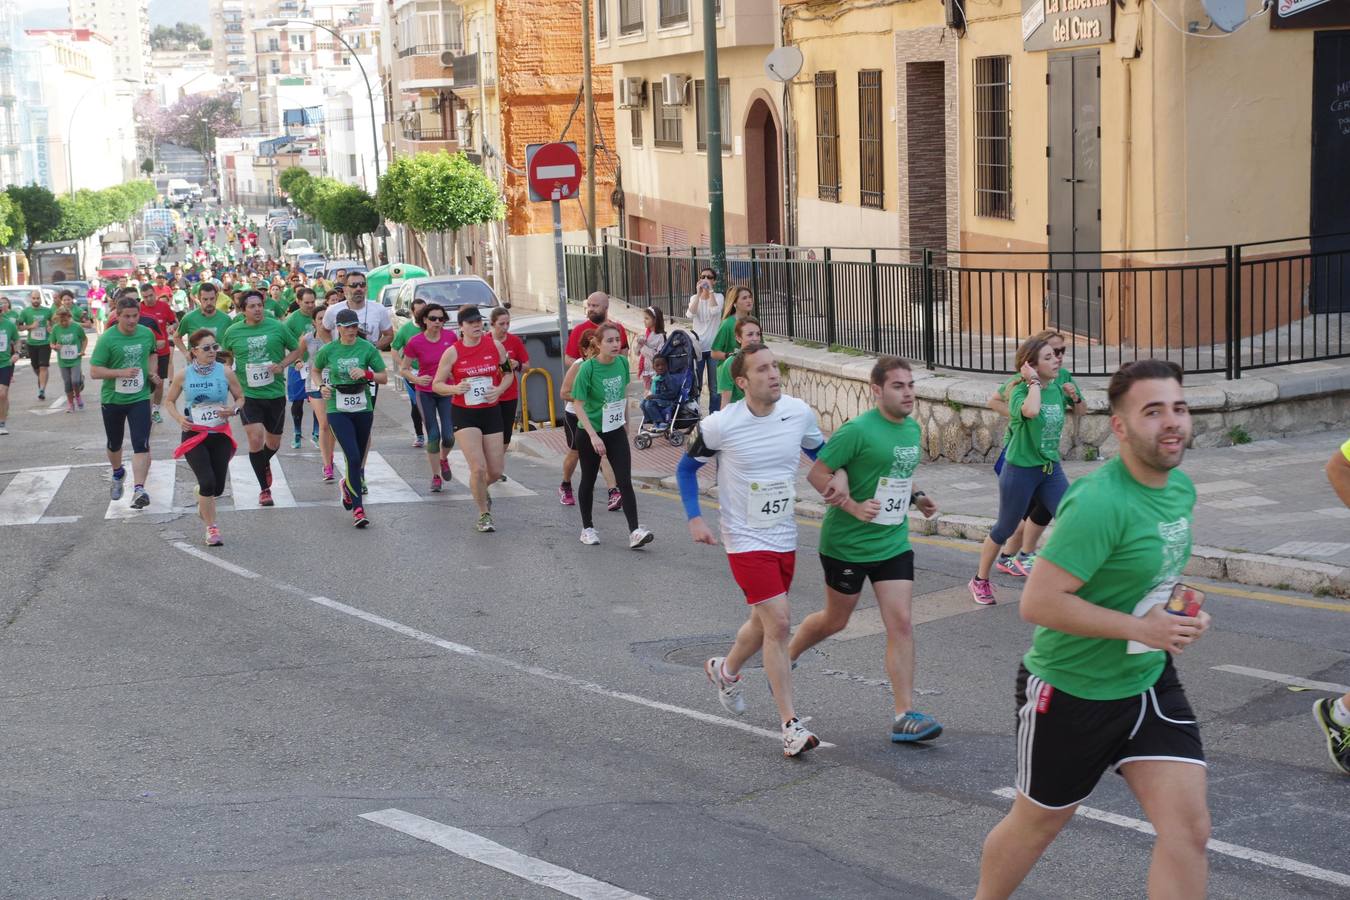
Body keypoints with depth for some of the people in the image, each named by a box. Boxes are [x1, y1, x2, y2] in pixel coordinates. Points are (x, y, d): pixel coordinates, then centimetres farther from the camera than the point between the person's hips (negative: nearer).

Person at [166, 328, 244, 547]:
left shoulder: (225, 371, -4)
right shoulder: (183, 375, -5)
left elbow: (240, 397, 7)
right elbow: (169, 401, 8)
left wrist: (234, 409, -14)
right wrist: (179, 418, -11)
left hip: (220, 435, 2)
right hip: (194, 435, -2)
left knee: (217, 487, 4)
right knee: (208, 482, -16)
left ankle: (203, 504, 42)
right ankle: (211, 528, 1)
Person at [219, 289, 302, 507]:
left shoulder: (277, 327, -2)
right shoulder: (233, 332, -1)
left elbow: (297, 350, 8)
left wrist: (282, 365, -8)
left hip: (275, 393, 1)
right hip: (248, 394, -1)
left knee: (273, 443, 12)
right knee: (255, 439, -15)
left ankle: (264, 464, 48)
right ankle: (264, 488, -1)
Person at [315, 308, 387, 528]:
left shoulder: (367, 348, -4)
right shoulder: (328, 350, -1)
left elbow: (384, 378, -1)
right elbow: (316, 369, 19)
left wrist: (367, 373, -18)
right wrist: (321, 387, 1)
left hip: (363, 409, 2)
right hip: (338, 410, -2)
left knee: (359, 459, 13)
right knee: (354, 458, -16)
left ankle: (348, 485, 47)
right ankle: (357, 508, -10)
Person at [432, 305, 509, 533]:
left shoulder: (495, 345, -1)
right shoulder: (452, 352, -7)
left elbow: (508, 373, 12)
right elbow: (437, 384, -2)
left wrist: (500, 389, -8)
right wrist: (455, 389, -22)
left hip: (491, 412, 3)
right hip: (464, 414, -3)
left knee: (495, 471, 5)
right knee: (478, 467, -15)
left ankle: (480, 490, 42)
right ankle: (484, 514, 6)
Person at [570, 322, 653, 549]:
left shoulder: (622, 362, -4)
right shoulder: (588, 368, -18)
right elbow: (579, 405, -16)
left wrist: (626, 424, 16)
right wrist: (593, 435, -23)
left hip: (616, 431, 3)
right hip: (590, 431, -3)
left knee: (625, 481, -6)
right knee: (588, 481, 12)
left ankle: (634, 532, -10)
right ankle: (587, 528, 27)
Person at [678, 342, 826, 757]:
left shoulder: (800, 413, -5)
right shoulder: (720, 426, -15)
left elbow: (819, 451, 16)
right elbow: (686, 467, 2)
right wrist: (695, 519, -6)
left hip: (785, 539, 5)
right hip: (746, 540, -5)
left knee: (765, 622, 20)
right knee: (778, 623, -14)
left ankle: (725, 671, 50)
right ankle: (791, 726, -8)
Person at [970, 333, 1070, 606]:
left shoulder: (1057, 390, 3)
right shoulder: (1020, 392, -15)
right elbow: (1031, 411, -40)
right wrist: (1034, 381, -28)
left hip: (1051, 469, 5)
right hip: (1020, 470, -5)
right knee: (1005, 529, 10)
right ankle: (980, 581, 30)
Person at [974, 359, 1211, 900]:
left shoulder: (1181, 488, 1)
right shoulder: (1100, 504, -26)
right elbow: (1038, 602, -28)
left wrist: (1181, 608, 0)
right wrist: (1141, 628, -27)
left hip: (1150, 681, 7)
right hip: (1072, 690, -7)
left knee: (1189, 827, -4)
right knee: (1039, 822, 14)